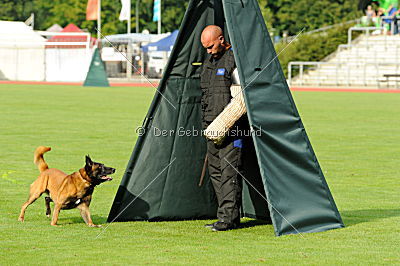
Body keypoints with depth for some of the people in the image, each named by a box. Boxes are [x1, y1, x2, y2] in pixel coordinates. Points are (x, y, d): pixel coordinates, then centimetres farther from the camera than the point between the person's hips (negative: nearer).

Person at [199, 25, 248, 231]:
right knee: (215, 171, 8)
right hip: (213, 129, 9)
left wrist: (222, 126, -17)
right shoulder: (209, 62, 17)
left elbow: (241, 101, -15)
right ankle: (225, 217, 12)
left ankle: (229, 217, -9)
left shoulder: (236, 61, -9)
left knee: (229, 171, -10)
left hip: (231, 129, -9)